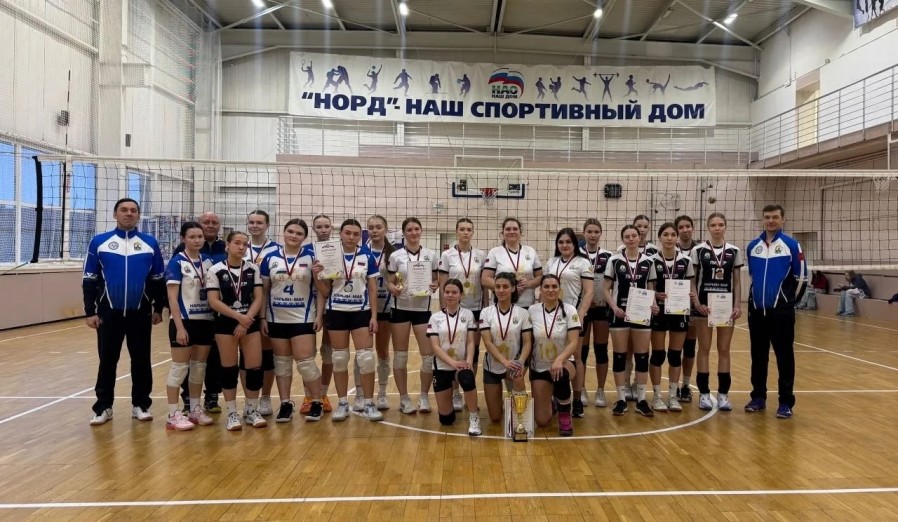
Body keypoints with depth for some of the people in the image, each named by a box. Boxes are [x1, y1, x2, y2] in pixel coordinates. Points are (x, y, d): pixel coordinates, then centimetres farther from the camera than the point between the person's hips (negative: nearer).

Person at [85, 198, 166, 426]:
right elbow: (89, 280, 3)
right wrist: (90, 311, -2)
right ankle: (103, 407, 17)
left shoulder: (150, 243, 3)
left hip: (141, 313, 1)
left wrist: (158, 308, 6)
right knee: (107, 360, 7)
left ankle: (140, 404, 18)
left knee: (141, 360, 7)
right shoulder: (99, 242, 1)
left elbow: (159, 279, 8)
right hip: (108, 312, 0)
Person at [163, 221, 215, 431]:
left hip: (206, 320, 6)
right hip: (184, 321, -6)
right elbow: (172, 297, -12)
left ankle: (195, 409, 24)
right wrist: (179, 326, -17)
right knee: (179, 367, 0)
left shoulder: (208, 261, 7)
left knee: (199, 366, 12)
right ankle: (173, 415, 8)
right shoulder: (177, 262, -9)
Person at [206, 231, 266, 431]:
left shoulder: (253, 269, 4)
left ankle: (252, 410, 16)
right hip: (225, 323, -2)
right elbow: (214, 302, -9)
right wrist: (238, 317, -16)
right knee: (229, 368, 4)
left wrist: (246, 321, -12)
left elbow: (258, 298, 0)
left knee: (255, 367, 0)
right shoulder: (216, 270, -5)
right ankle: (232, 413, 15)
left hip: (250, 322, 2)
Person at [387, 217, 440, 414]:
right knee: (400, 355, 5)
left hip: (423, 309, 1)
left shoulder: (431, 255, 4)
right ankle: (404, 398, 18)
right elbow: (390, 282, 3)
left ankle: (424, 396, 17)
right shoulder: (396, 256, 1)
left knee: (429, 355, -1)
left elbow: (436, 280, 8)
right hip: (400, 309, 0)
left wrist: (435, 286, -13)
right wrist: (393, 289, -19)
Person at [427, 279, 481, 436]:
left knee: (467, 380, -38)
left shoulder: (468, 314, 2)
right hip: (442, 367, 1)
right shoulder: (435, 317, 0)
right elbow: (435, 346, -8)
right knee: (445, 418, 2)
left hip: (462, 364, -1)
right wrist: (452, 362, -23)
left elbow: (470, 341, -3)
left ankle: (474, 418, -16)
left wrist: (469, 361, -22)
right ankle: (450, 412, 40)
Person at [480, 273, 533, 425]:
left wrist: (520, 362, -30)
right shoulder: (486, 312, -7)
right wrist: (505, 362, -31)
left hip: (514, 363, -1)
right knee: (495, 418, 4)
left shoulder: (523, 313, -7)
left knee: (518, 377, -39)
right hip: (492, 366, 1)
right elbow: (487, 342, -16)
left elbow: (527, 342, -10)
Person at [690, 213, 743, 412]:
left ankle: (723, 393, 14)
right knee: (704, 349, 3)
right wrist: (696, 302, -13)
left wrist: (738, 305, -4)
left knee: (724, 350, 6)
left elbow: (737, 282, 6)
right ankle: (704, 393, 10)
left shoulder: (734, 251, 4)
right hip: (704, 304, -2)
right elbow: (692, 280, -1)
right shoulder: (698, 250, -2)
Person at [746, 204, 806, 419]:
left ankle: (786, 402, 7)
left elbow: (801, 275, -1)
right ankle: (758, 397, 20)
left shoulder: (792, 245, -3)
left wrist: (790, 299, 1)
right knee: (758, 355, 10)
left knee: (784, 355, 0)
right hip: (756, 309, 4)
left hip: (781, 310, -4)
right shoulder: (752, 246, 9)